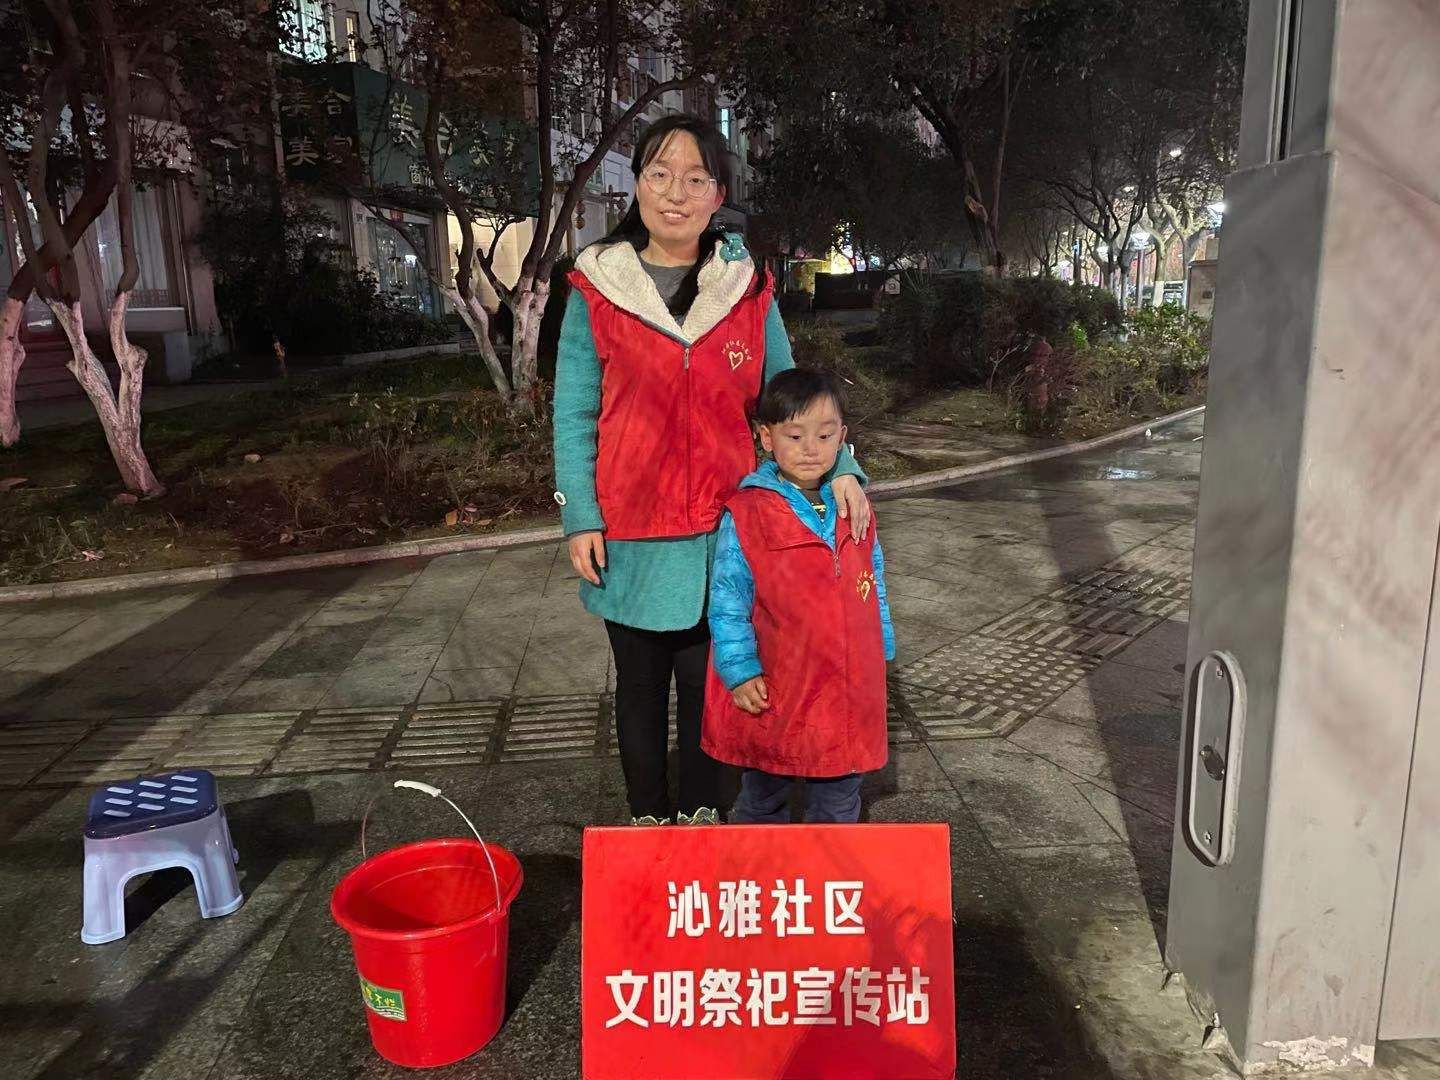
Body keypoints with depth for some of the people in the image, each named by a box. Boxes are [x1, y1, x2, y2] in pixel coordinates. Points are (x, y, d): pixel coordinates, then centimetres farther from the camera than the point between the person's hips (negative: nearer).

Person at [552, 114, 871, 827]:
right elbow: (573, 413, -1)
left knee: (708, 685, 13)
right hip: (630, 538, -1)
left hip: (722, 532, 1)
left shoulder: (747, 288, 2)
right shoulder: (598, 288, -3)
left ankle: (701, 813, 33)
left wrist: (840, 468, -9)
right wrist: (579, 517, -8)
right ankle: (648, 817, 34)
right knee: (641, 687, 15)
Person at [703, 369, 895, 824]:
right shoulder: (745, 515, -13)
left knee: (840, 798, 19)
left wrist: (880, 652, 13)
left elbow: (874, 586, 12)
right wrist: (739, 669, -13)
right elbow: (728, 600, -10)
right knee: (764, 795, 18)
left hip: (849, 687, 4)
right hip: (774, 689, -3)